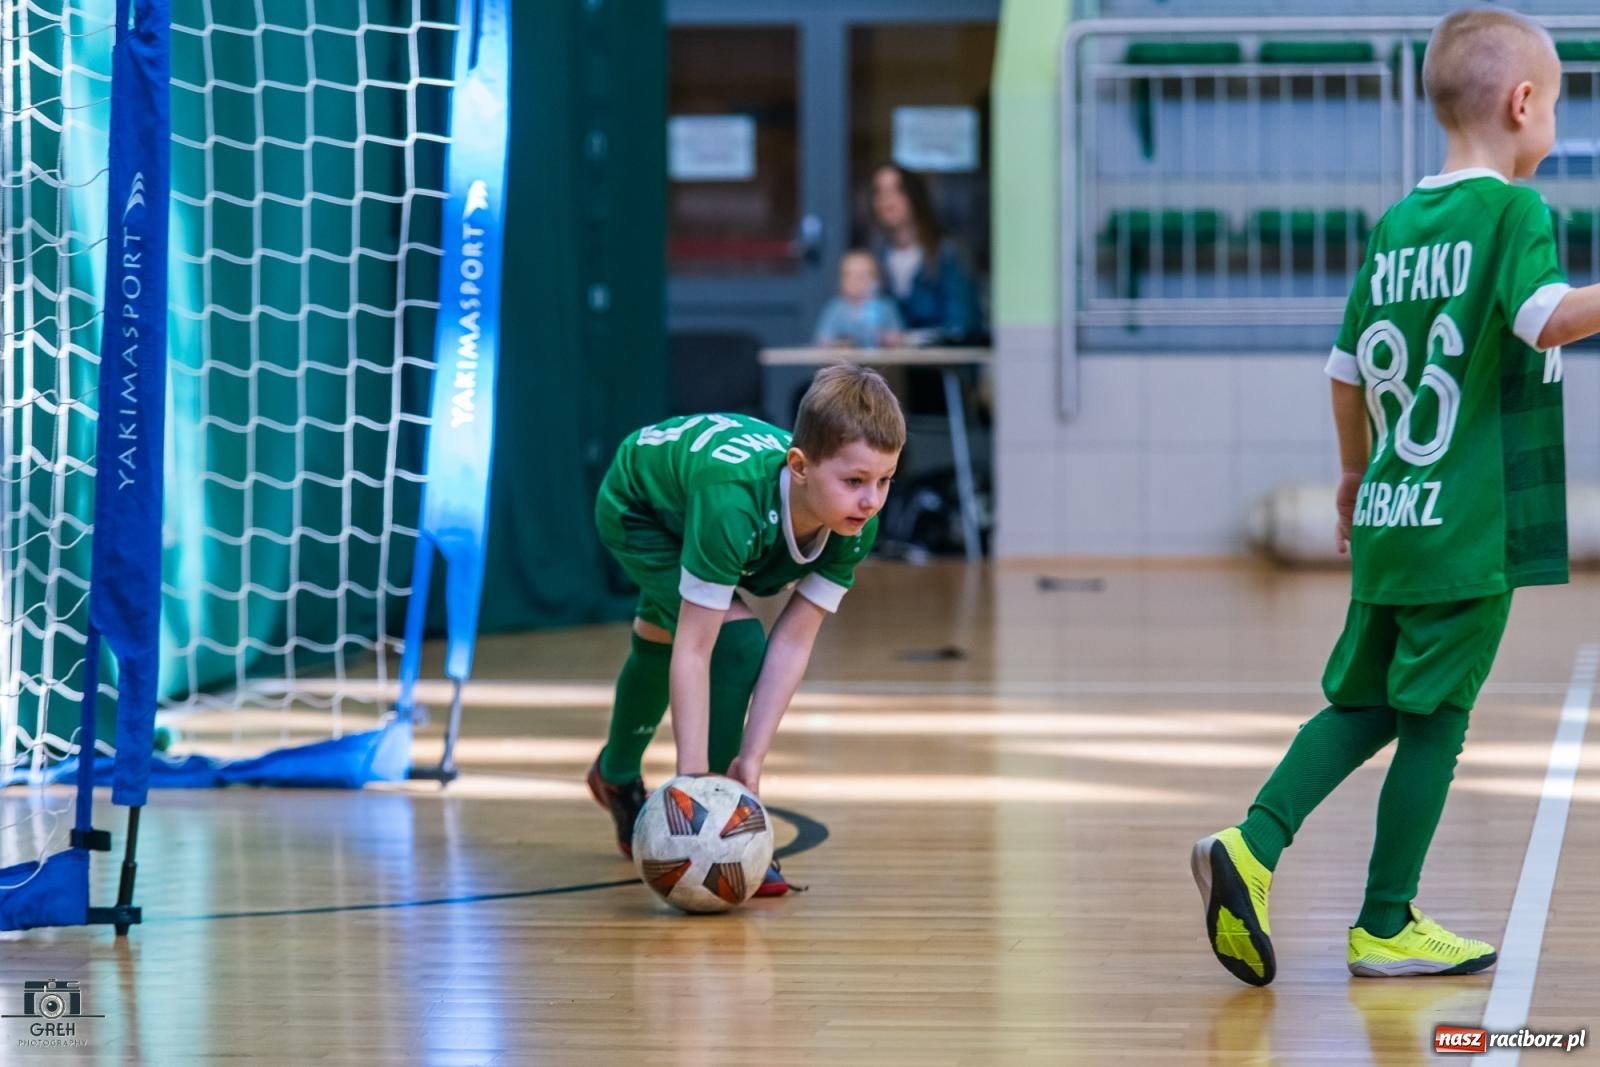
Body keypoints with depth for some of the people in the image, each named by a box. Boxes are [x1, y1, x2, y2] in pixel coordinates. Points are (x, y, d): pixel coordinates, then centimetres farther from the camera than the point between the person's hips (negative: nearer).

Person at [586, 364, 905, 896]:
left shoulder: (857, 526, -33)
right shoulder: (735, 504, -49)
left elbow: (794, 642, -30)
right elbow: (693, 651, -47)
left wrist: (752, 758, -34)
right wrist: (693, 779, -48)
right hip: (635, 508, -6)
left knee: (658, 644, 30)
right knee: (736, 642, -26)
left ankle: (618, 776, 59)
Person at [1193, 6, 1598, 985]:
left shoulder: (1396, 224, 12)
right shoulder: (1514, 211, -8)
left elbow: (1349, 369, 17)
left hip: (1388, 515, 7)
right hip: (1473, 526, -7)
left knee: (1364, 702, 14)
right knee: (1435, 718, 2)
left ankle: (1254, 846, -4)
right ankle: (1387, 927, 8)